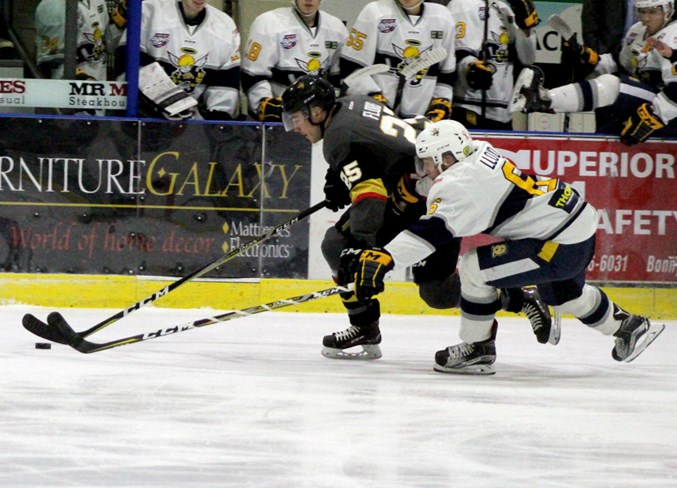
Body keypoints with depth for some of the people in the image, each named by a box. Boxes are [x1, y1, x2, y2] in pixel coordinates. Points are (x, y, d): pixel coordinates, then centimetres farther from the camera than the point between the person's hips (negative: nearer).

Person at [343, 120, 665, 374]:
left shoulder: (463, 183, -20)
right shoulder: (482, 155, 8)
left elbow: (433, 230, -32)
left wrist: (384, 258, -40)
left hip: (562, 246, -11)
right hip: (582, 232, 11)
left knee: (476, 267, -12)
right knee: (563, 294, 35)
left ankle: (477, 349, 2)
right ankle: (630, 327, 53)